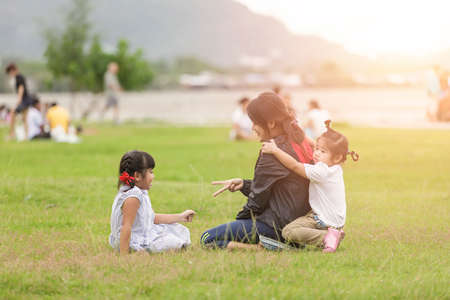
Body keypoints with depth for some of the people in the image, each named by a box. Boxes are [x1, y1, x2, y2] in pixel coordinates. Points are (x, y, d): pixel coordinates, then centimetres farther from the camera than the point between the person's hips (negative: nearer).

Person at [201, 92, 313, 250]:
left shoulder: (273, 152, -20)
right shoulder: (299, 142, 9)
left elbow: (258, 198, -12)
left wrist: (240, 218, 4)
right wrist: (244, 184, 9)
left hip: (276, 225, -10)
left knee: (207, 239, -8)